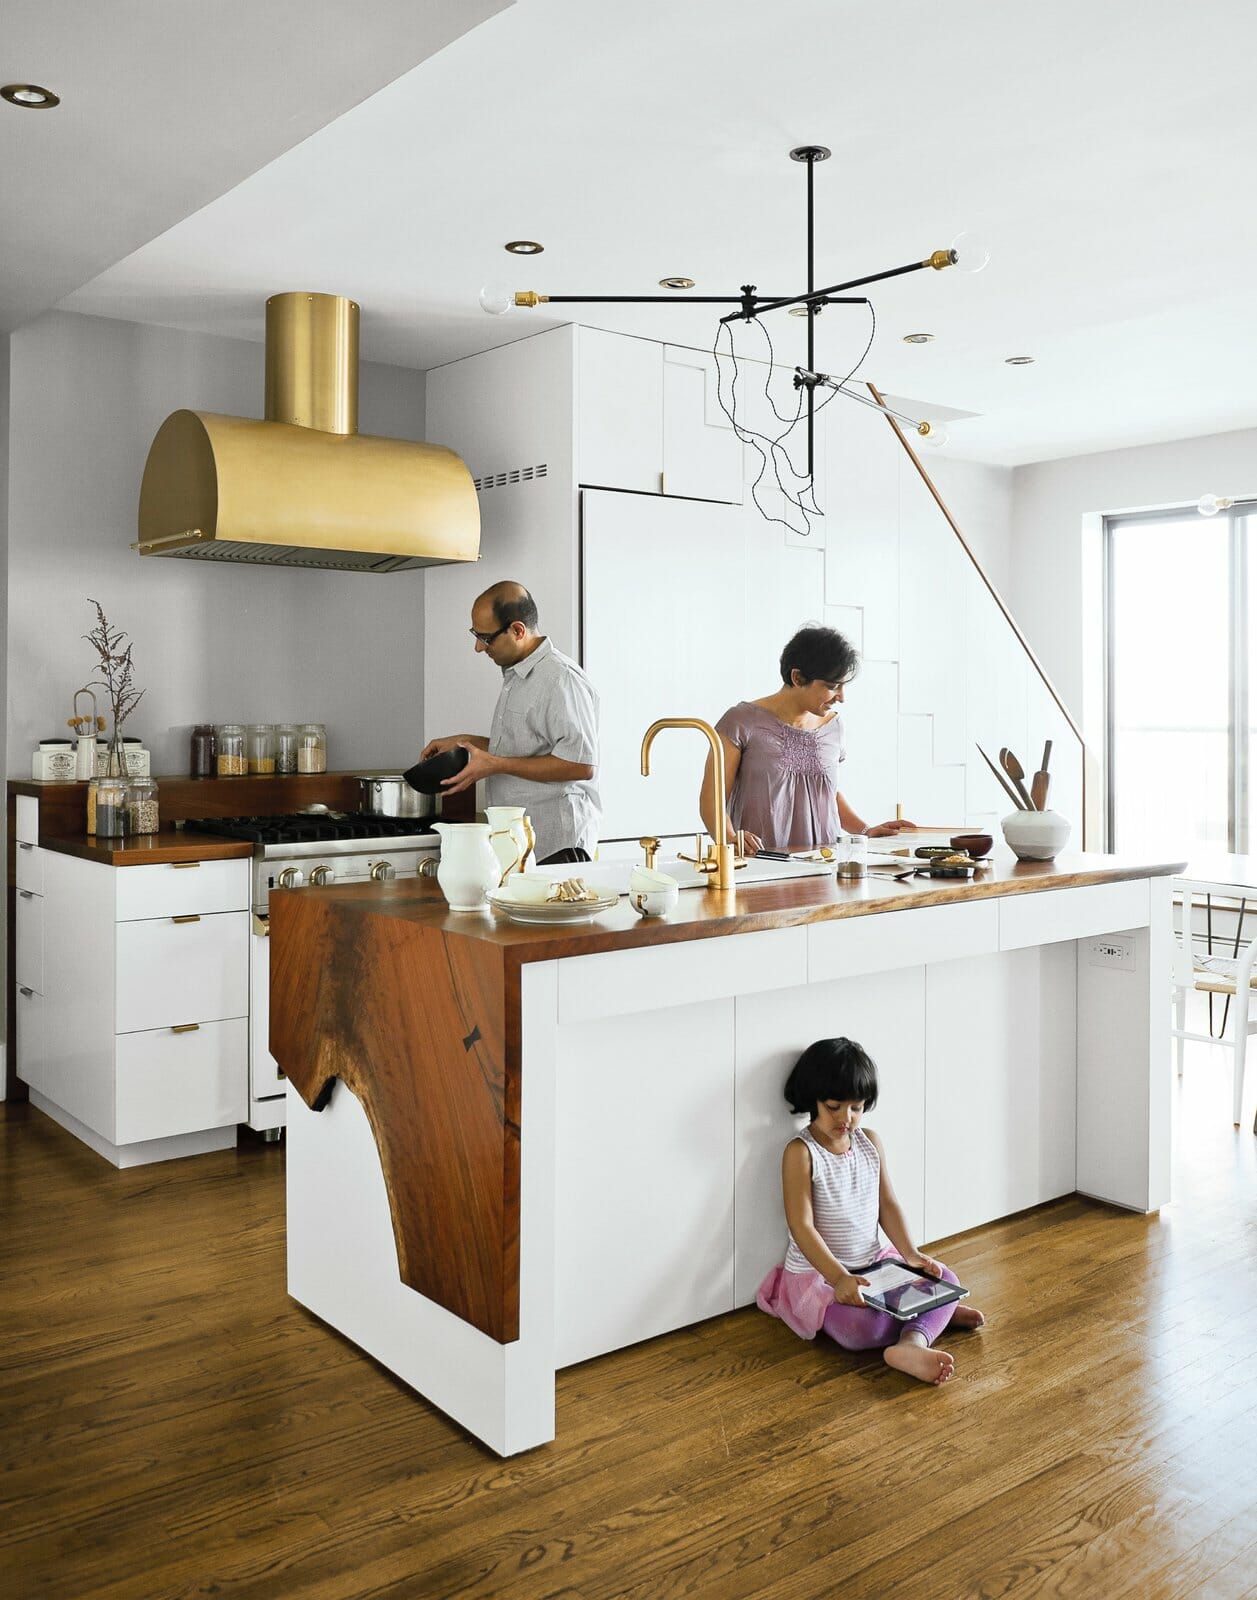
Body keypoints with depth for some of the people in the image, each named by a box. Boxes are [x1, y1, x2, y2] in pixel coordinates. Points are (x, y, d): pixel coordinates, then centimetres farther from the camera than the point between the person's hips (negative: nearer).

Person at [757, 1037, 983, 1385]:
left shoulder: (870, 1142, 3)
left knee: (945, 1279, -5)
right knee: (864, 1328, -29)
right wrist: (838, 1277, -31)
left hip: (875, 1263, 7)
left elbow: (887, 1204, 6)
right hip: (818, 1274, -7)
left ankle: (910, 1346, -22)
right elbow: (802, 1226, -21)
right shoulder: (800, 1152, -16)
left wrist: (910, 1253, -8)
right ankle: (934, 1315, -6)